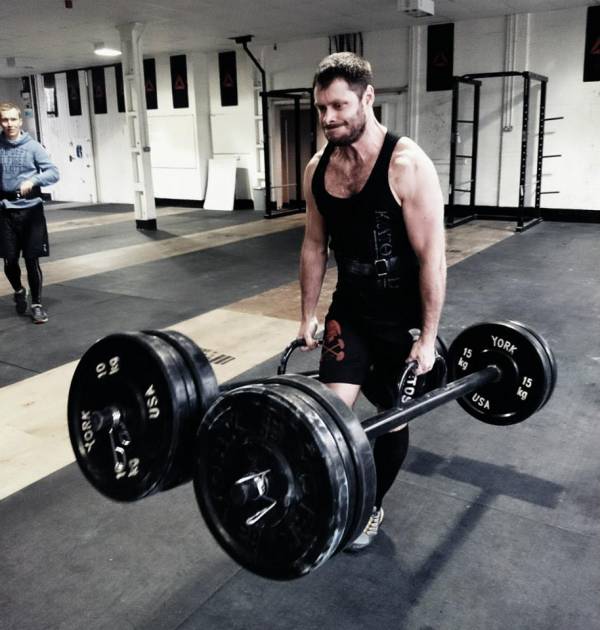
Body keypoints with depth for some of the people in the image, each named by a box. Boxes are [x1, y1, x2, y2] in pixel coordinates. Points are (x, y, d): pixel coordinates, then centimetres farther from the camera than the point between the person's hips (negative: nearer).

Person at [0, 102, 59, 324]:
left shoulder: (33, 146, -4)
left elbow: (53, 173, -10)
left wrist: (33, 181, -25)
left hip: (30, 210, -2)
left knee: (32, 260, 1)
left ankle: (37, 304, 14)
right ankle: (19, 291, 36)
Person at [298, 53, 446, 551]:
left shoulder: (408, 165, -21)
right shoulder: (318, 169, -3)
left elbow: (432, 256, -19)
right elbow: (314, 245, 7)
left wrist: (428, 335, -17)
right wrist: (308, 315, 8)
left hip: (403, 314, -3)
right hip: (349, 309, 4)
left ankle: (372, 507, 32)